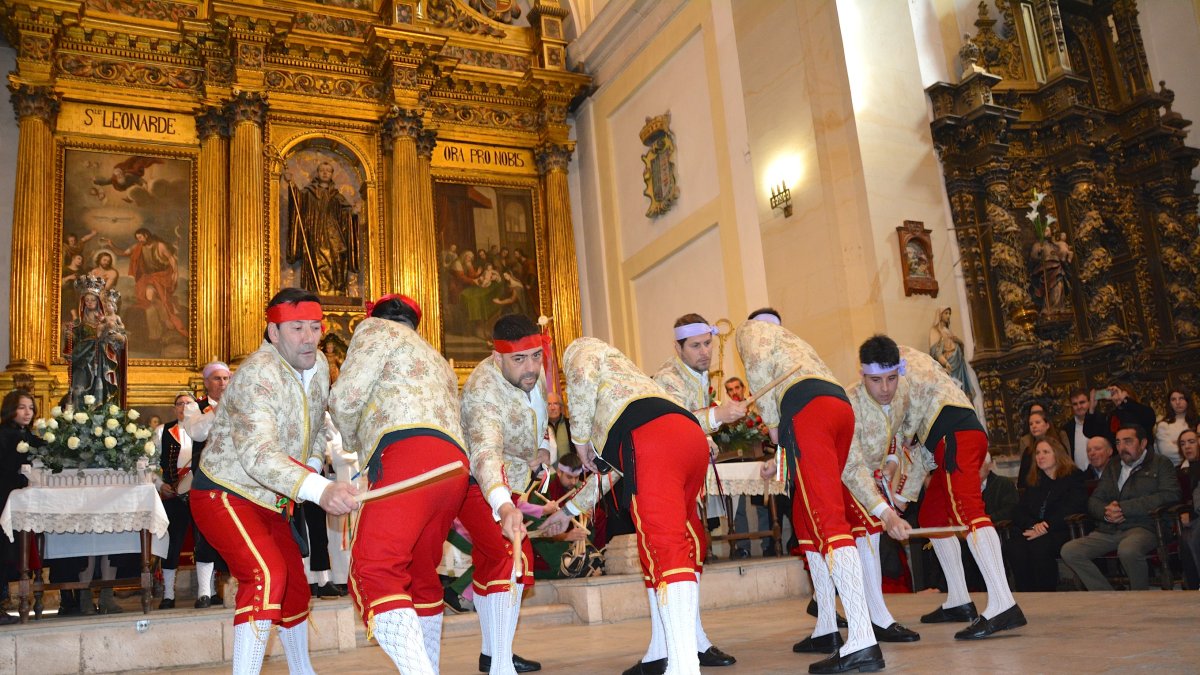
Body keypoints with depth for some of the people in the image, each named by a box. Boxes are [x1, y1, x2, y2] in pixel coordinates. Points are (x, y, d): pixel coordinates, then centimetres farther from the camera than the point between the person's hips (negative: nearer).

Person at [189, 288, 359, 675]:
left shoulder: (318, 365, -2)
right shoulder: (259, 375, -29)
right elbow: (258, 454, -43)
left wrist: (315, 459, 1)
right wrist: (320, 489, -56)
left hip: (268, 502, 8)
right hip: (225, 495, -8)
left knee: (295, 586, 18)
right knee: (267, 573, -29)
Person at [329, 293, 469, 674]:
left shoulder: (377, 328, 17)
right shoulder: (439, 362, 39)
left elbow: (344, 398, 4)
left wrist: (353, 442, 25)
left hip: (409, 451, -9)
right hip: (454, 463, 9)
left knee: (372, 574, -19)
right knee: (421, 578, 20)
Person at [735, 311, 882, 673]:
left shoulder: (749, 328, 20)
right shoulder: (793, 340, 40)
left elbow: (758, 362, -4)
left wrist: (771, 421, 3)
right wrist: (781, 457, 40)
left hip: (806, 405, -8)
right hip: (842, 404, 8)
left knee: (828, 519, -14)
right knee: (805, 516, 16)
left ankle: (862, 642, -22)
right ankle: (826, 630, 18)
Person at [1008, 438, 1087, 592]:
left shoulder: (1074, 477, 8)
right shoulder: (1032, 482, 24)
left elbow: (1070, 510, -7)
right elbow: (1020, 512, 14)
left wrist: (1046, 527, -16)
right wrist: (1033, 525, -9)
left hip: (1062, 532, -4)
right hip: (1033, 531, 4)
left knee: (1040, 546, -36)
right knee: (1015, 546, -30)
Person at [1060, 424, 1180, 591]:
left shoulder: (1160, 463, 10)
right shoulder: (1112, 467, 25)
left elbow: (1170, 496, -8)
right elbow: (1093, 500, 20)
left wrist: (1124, 508, -13)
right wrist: (1106, 512, -7)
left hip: (1142, 527, -5)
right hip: (1108, 530, 5)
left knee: (1128, 550, -39)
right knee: (1069, 551, -18)